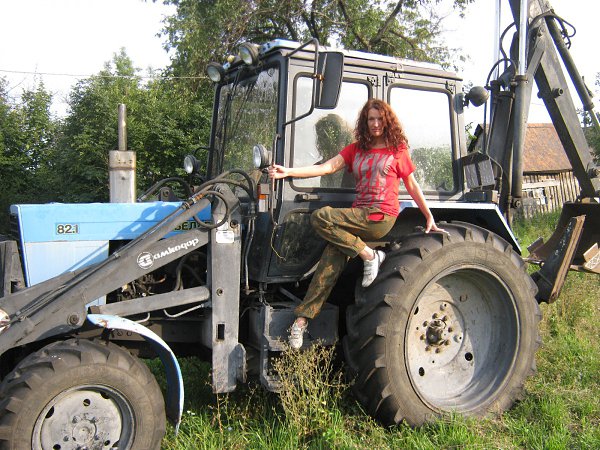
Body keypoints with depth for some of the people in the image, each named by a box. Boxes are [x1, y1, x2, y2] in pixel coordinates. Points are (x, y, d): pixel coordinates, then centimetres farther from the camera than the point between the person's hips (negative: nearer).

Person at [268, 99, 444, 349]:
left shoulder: (398, 150, 6)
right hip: (359, 215, 5)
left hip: (381, 217, -5)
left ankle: (369, 255, -15)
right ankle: (302, 318, -15)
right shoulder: (356, 149, 16)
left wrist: (429, 217, 9)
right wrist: (288, 172, -11)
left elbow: (411, 184, 12)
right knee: (332, 257, -15)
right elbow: (327, 167, 3)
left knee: (320, 218, -24)